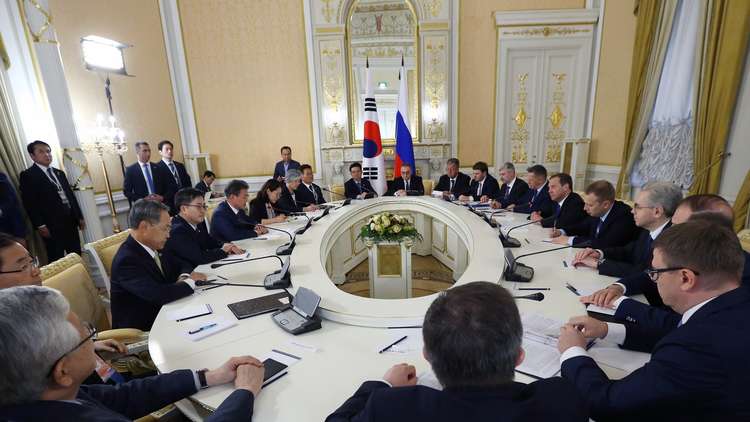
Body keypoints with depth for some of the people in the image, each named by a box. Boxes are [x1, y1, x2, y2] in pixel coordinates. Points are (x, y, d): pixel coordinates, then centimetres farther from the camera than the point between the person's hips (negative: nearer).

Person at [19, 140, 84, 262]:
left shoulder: (59, 173, 19)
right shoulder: (27, 175, -1)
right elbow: (30, 203, -8)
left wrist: (79, 216, 16)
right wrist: (40, 225, -14)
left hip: (70, 221, 6)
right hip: (51, 225, -6)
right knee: (57, 260, -1)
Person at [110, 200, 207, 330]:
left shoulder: (152, 247, 0)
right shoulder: (127, 260, -22)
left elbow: (181, 266, 12)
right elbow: (159, 294, -32)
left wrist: (184, 277, -10)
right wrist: (190, 281, -17)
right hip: (140, 328, -7)